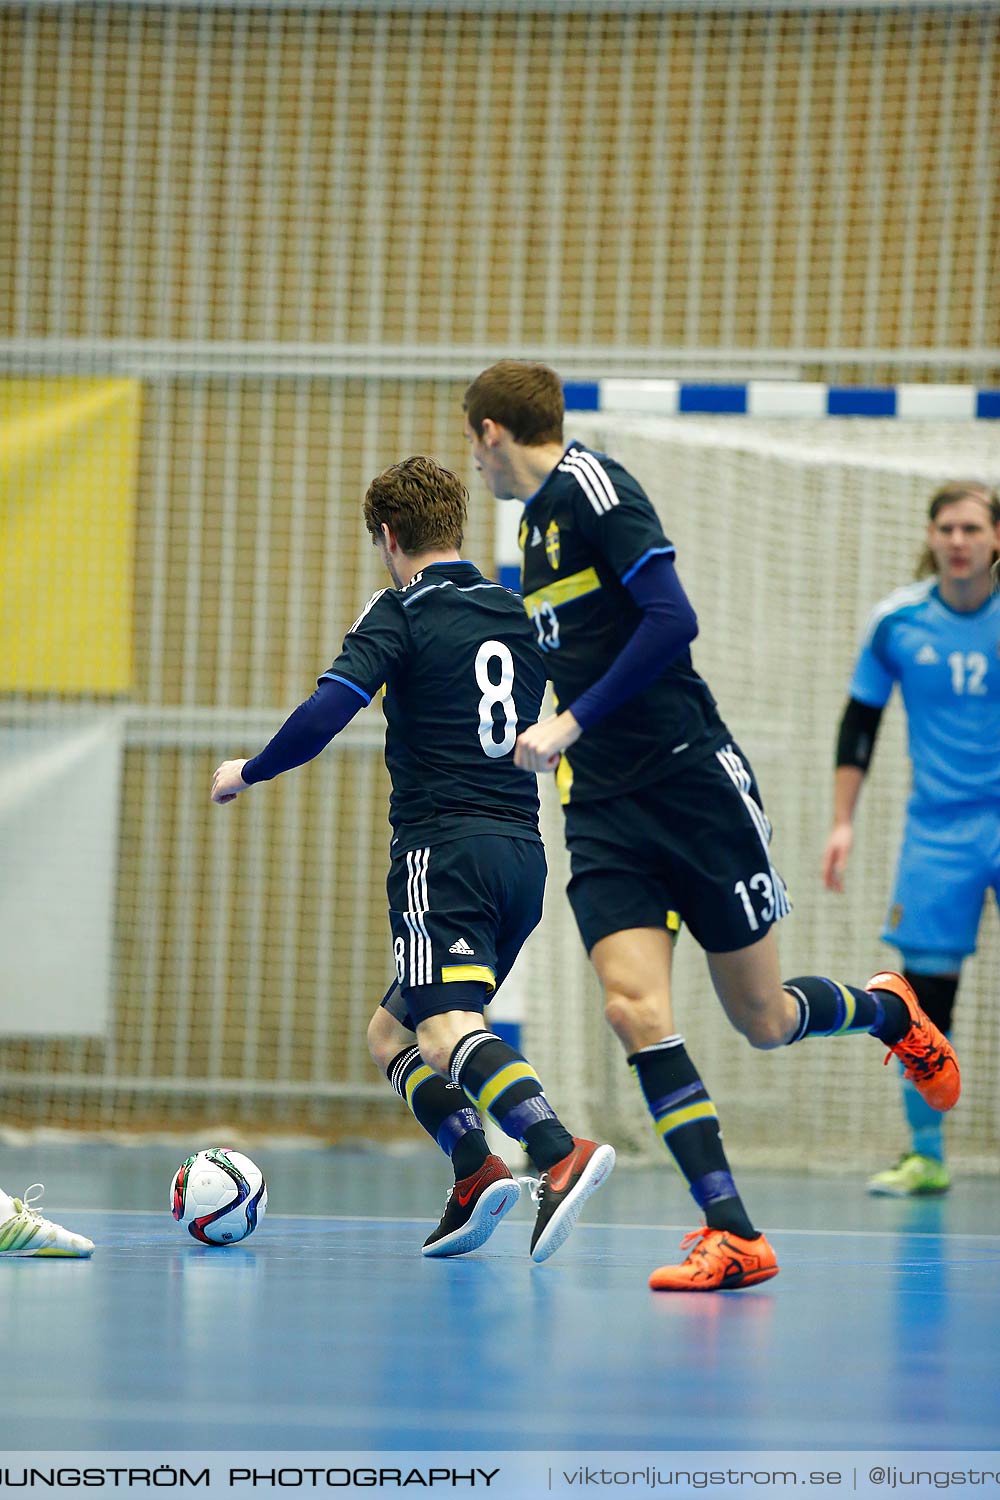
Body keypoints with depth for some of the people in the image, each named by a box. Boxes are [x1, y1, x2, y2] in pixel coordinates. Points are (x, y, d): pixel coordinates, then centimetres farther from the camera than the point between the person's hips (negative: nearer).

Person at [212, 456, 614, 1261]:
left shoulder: (402, 612, -2)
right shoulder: (521, 615, 16)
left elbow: (327, 711, -12)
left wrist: (249, 772, 1)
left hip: (444, 847, -7)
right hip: (523, 851, 7)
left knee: (449, 1029, -22)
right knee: (391, 1033, 17)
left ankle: (562, 1153, -46)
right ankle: (475, 1175, -4)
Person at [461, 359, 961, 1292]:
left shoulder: (588, 483, -10)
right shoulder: (537, 519, 17)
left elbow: (671, 620, -20)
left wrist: (572, 724, -20)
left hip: (691, 782, -7)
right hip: (602, 811, 7)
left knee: (761, 1020, 3)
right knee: (634, 1008, -13)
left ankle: (887, 1011, 36)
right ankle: (733, 1236, -13)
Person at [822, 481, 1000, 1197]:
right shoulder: (896, 621, -1)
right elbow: (860, 724, 9)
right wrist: (844, 821, 5)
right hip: (938, 832, 1)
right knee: (926, 989, 0)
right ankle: (926, 1156, 11)